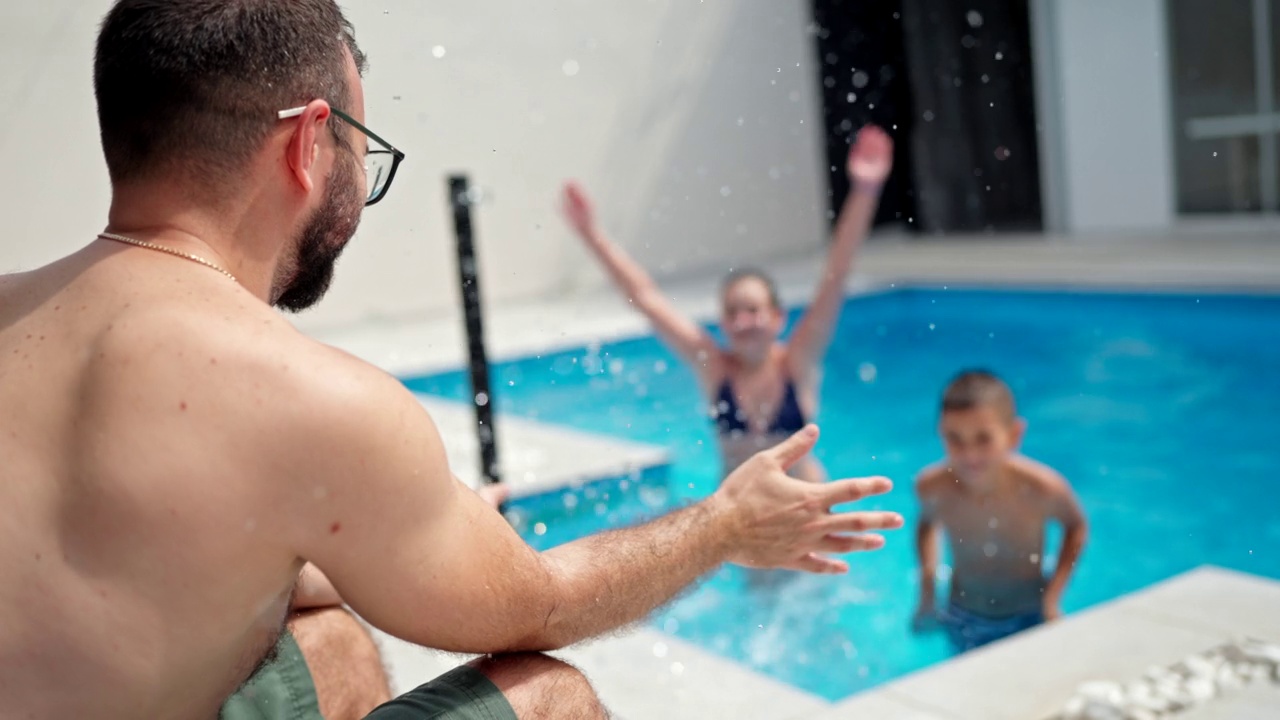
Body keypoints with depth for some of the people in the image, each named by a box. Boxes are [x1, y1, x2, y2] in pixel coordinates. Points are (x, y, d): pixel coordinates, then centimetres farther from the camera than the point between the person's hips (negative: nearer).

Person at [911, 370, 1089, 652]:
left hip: (1028, 619, -1)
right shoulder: (932, 487, -23)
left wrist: (1053, 594, -13)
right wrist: (927, 576, -11)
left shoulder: (1043, 489, -28)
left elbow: (1076, 526, -6)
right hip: (962, 620, 1)